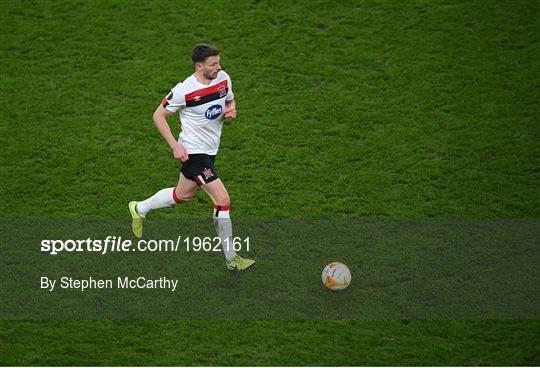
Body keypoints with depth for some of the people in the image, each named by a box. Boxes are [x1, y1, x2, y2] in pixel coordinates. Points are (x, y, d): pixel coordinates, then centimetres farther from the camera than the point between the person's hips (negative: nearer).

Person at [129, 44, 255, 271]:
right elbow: (158, 115, -11)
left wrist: (231, 111, -8)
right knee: (223, 200, -12)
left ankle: (139, 209, 49)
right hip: (193, 152, -8)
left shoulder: (223, 78, -4)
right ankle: (231, 259, -1)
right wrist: (175, 146, -18)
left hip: (209, 150, 8)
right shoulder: (184, 91, -22)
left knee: (182, 195, 25)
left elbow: (230, 100, 17)